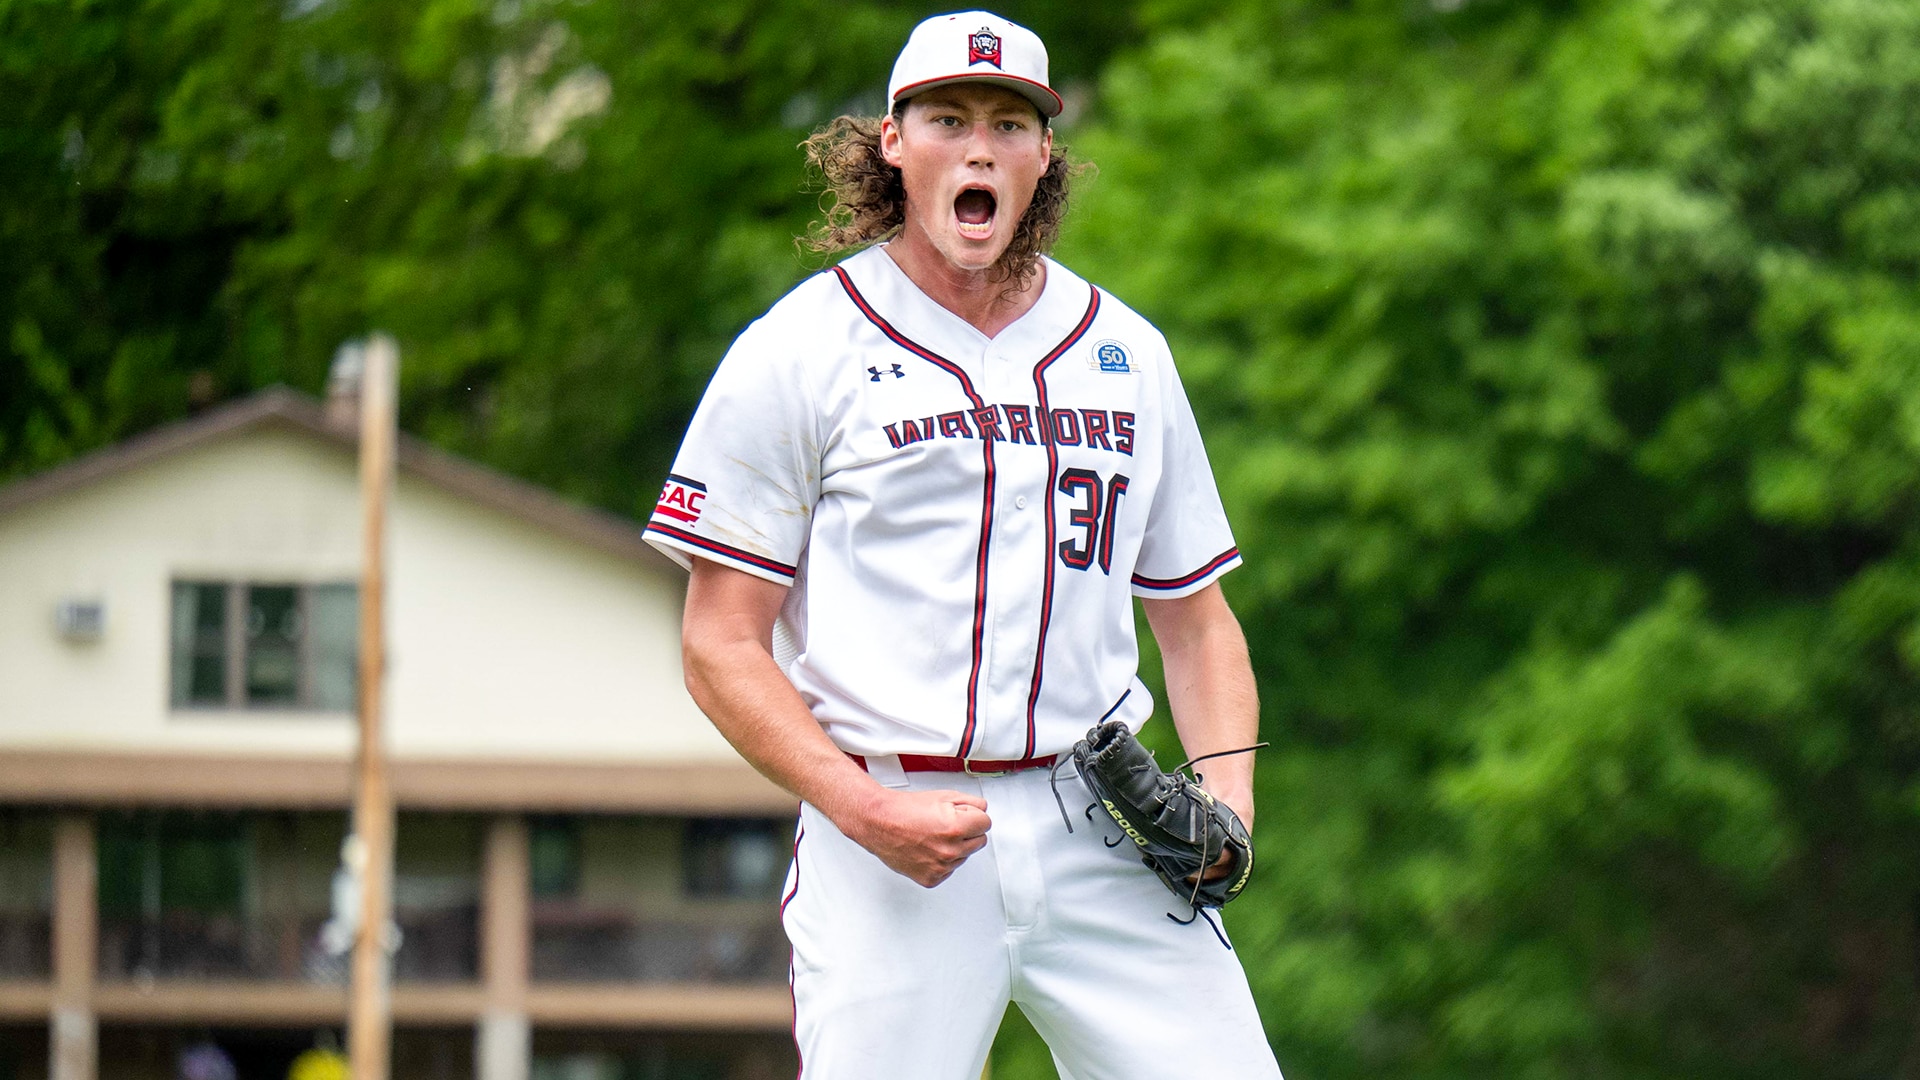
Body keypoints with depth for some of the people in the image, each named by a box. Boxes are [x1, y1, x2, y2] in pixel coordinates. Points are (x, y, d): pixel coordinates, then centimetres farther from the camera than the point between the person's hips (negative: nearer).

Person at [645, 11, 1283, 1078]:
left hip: (1101, 829, 3)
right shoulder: (799, 352, 1)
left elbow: (1194, 614, 21)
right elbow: (722, 646, -1)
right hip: (891, 845, -3)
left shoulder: (1126, 351, 15)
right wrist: (866, 809, -14)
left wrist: (1228, 785, 2)